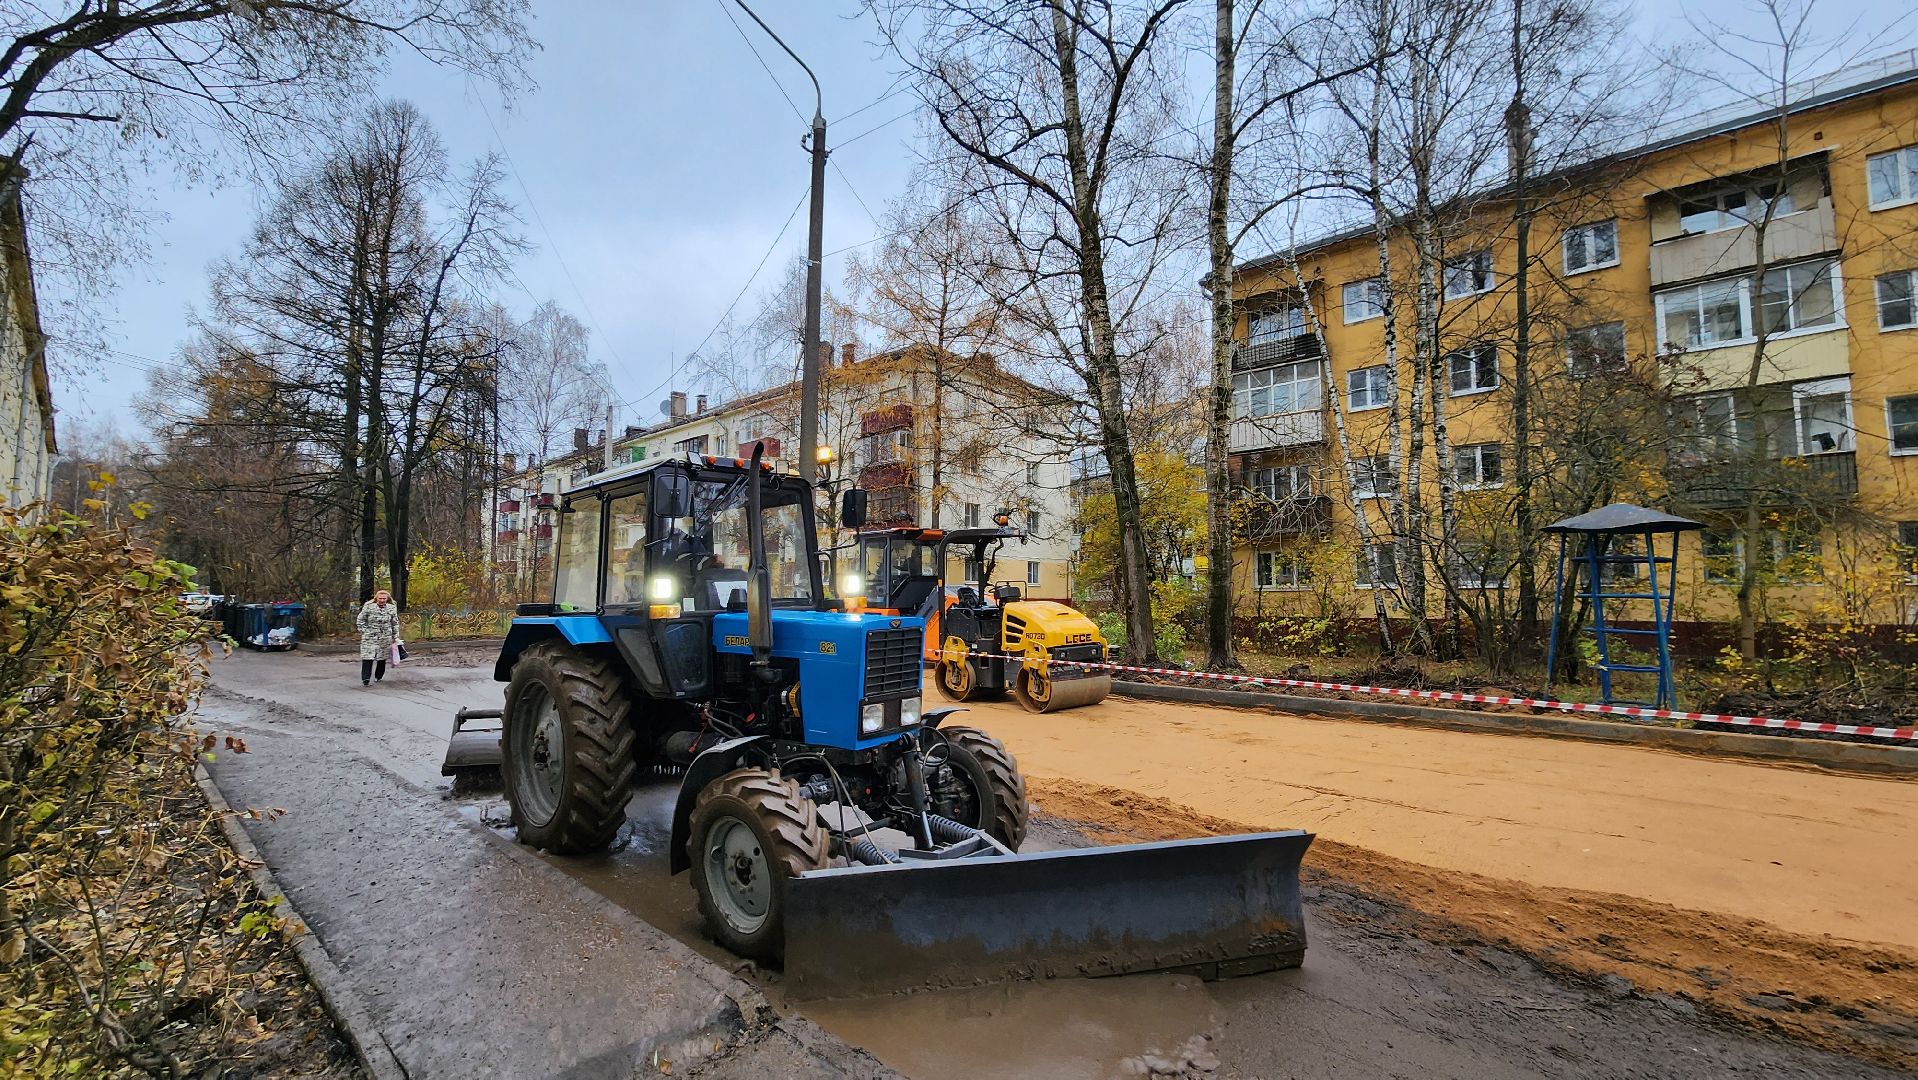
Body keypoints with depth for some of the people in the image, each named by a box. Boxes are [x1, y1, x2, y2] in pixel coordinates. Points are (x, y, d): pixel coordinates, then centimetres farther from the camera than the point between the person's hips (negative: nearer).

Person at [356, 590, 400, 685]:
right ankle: (365, 679, -8)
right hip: (369, 638, -2)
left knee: (382, 658, 10)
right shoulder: (368, 607, -1)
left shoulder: (392, 609, 5)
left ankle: (378, 677, 26)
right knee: (367, 658, -9)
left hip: (385, 638, 2)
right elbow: (360, 621, 6)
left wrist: (396, 637, 10)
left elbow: (395, 624, 11)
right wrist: (365, 632, -2)